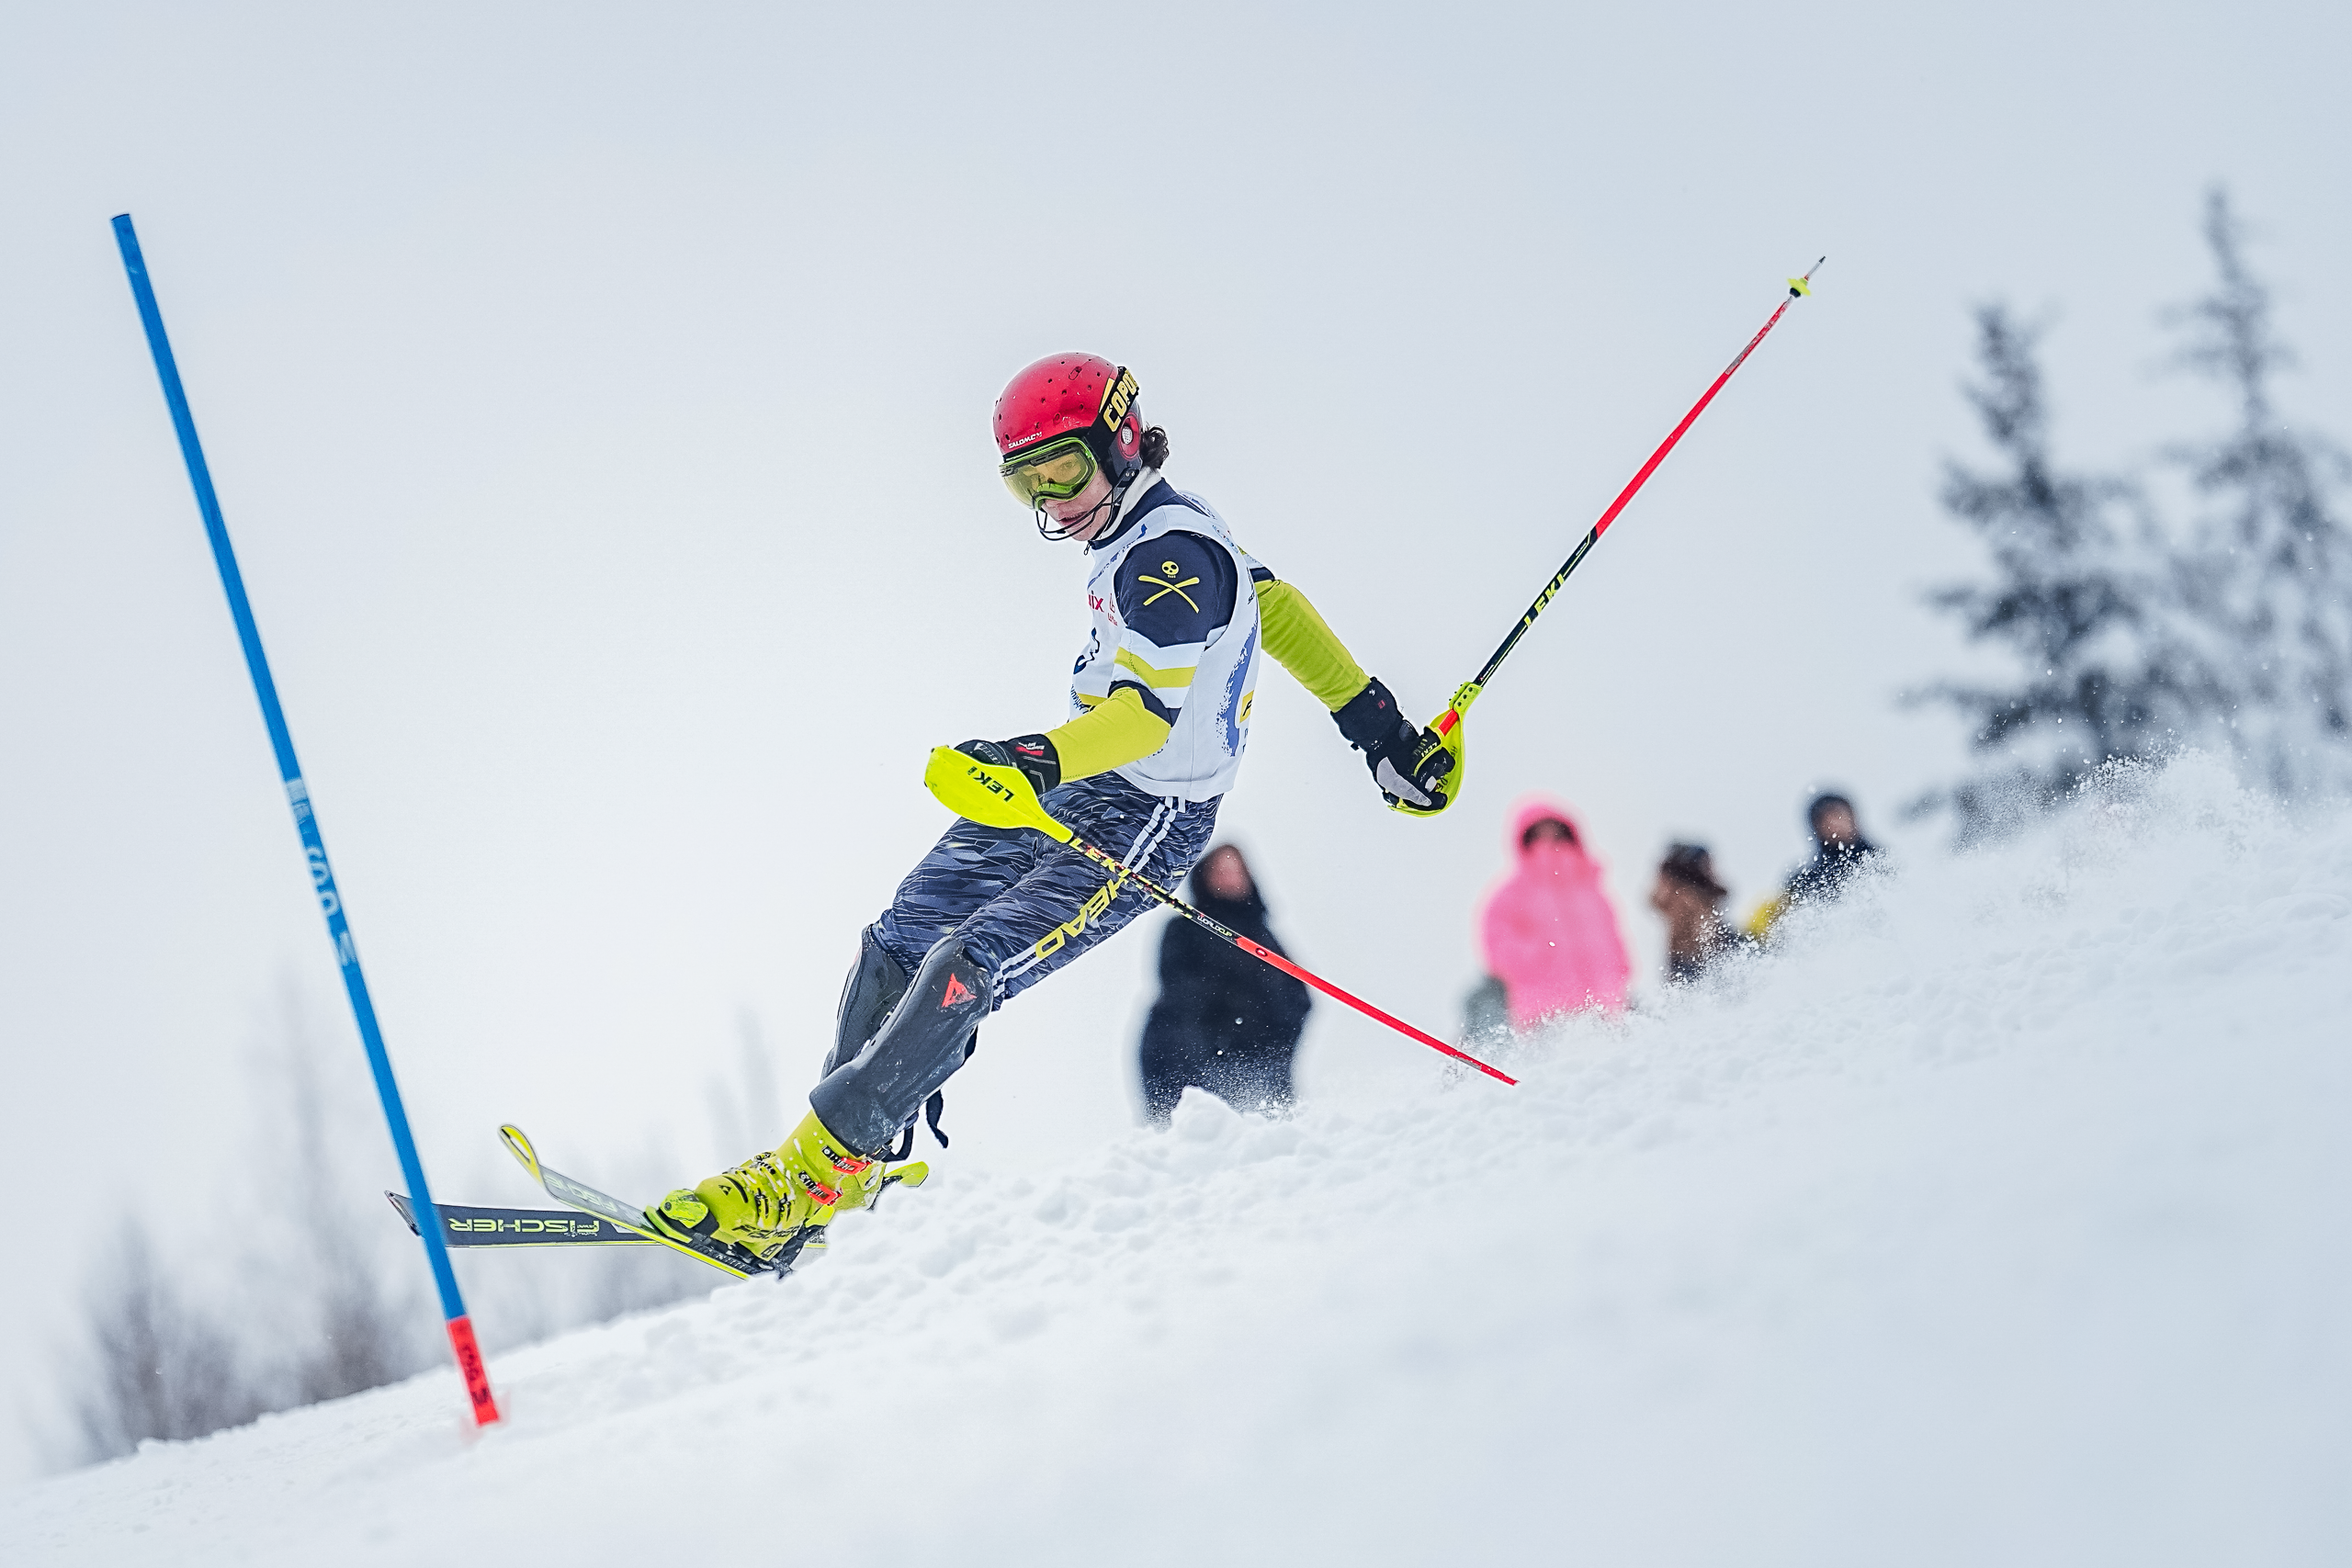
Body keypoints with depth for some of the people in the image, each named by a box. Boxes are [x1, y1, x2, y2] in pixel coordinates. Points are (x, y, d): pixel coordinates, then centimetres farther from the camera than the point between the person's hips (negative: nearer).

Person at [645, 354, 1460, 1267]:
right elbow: (1273, 605, 20)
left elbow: (1148, 712, -31)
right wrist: (1374, 721, 26)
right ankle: (862, 1164, 9)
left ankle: (810, 1179, -19)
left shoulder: (1174, 554, -20)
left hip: (1139, 823, -10)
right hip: (1064, 786, 10)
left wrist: (1039, 760, -47)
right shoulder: (1149, 532, 11)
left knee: (968, 970, -20)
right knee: (900, 943, 2)